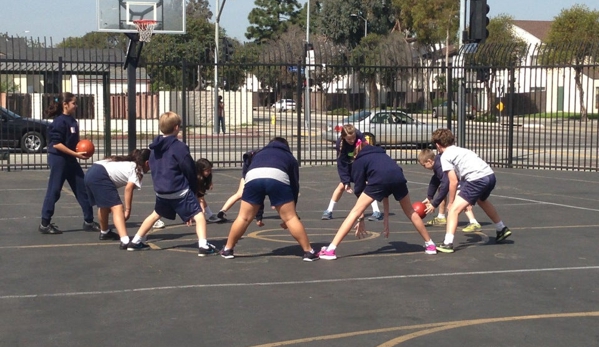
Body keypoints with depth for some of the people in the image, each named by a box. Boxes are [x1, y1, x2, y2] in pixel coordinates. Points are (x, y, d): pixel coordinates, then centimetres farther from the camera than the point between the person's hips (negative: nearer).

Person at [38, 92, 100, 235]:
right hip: (58, 159, -9)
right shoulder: (59, 121, -15)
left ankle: (89, 221, 15)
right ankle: (44, 224, 7)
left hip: (70, 160, 9)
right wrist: (76, 154, -21)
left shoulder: (72, 120, 11)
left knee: (83, 189, 8)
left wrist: (83, 150, 2)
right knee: (54, 191, -2)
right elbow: (56, 144, -20)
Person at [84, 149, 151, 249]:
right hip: (100, 177, -10)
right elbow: (129, 188, -14)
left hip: (90, 173, 10)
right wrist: (127, 210, -12)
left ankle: (104, 232, 51)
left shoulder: (128, 163, 26)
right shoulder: (137, 170, 0)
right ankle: (125, 241, -32)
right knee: (117, 208, -16)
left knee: (104, 205, 31)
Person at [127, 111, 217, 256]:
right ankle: (203, 245, -20)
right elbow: (190, 171, -7)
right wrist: (193, 190, 8)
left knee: (155, 214, 28)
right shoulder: (179, 147, -12)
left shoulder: (154, 148, 9)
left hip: (161, 191, 7)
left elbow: (153, 169, 16)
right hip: (180, 191, -7)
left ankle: (135, 242, 32)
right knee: (198, 215, -4)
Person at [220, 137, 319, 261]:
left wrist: (258, 214, 47)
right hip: (278, 177, -2)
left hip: (253, 177, 2)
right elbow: (295, 186, 33)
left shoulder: (259, 154, 42)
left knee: (244, 217, 15)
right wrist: (290, 209, 43)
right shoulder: (290, 158, 36)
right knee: (291, 218, 9)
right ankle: (309, 252, 12)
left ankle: (227, 250, 26)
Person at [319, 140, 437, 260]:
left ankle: (330, 250, 1)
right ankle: (430, 245, 40)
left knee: (355, 211, 6)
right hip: (398, 178, 4)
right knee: (410, 212, 28)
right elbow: (385, 191, 39)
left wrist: (361, 219, 29)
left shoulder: (359, 160, 27)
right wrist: (386, 218, 40)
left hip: (379, 180, -4)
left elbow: (359, 189, 22)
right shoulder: (381, 155, 40)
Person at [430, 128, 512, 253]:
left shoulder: (445, 156, 3)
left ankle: (448, 243, -18)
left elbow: (453, 182, -3)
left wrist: (450, 203, 6)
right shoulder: (460, 150, 26)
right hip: (490, 175, 9)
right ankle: (502, 229, 54)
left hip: (477, 179, -9)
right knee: (482, 201, 38)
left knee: (454, 209, -5)